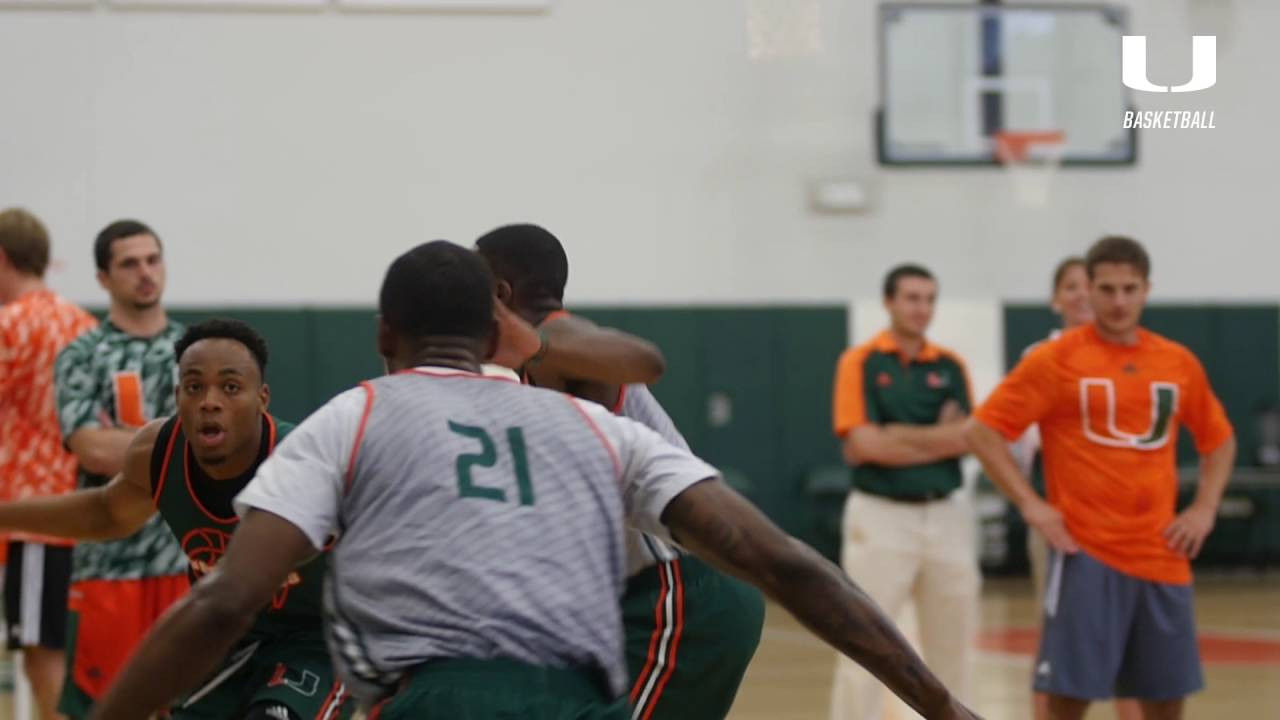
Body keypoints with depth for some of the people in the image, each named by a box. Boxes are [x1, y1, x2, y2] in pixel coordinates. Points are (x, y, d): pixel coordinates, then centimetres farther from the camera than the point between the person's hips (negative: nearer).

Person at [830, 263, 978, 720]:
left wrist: (900, 436, -12)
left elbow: (967, 439, -3)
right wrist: (937, 438, -7)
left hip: (947, 515, 4)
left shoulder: (950, 367, 8)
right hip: (880, 515, -4)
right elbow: (862, 445, -12)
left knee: (952, 644, 10)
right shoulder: (860, 363, -2)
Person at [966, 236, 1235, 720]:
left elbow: (1219, 440, 22)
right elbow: (984, 430, -5)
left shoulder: (1179, 364, 8)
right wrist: (1030, 504, -12)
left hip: (1161, 556, 4)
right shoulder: (1055, 360, -4)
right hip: (1086, 553, -4)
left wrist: (1205, 508, 7)